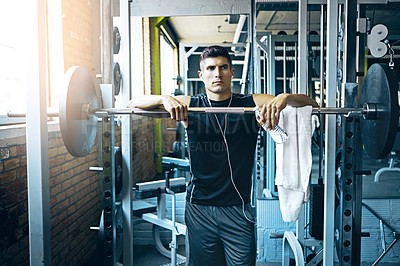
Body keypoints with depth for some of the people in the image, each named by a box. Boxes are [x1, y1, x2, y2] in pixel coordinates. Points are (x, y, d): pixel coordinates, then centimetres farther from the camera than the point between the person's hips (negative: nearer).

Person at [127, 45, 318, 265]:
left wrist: (285, 98, -22)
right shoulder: (189, 106, 1)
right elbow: (133, 105, 1)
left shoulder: (252, 105, 1)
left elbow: (311, 104, 0)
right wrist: (165, 99, -19)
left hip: (238, 210, 0)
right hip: (199, 208, 1)